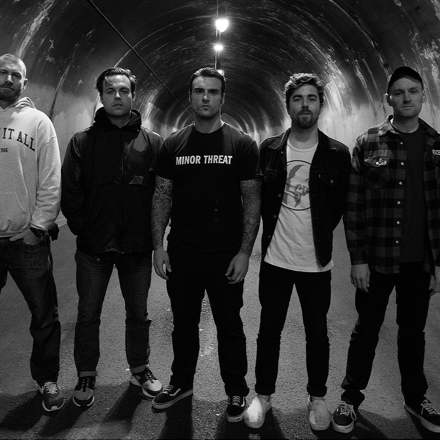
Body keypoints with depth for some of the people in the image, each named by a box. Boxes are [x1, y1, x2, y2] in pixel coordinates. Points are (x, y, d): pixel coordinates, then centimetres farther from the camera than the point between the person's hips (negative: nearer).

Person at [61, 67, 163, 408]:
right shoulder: (82, 142, 2)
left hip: (137, 247, 0)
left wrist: (152, 231, -3)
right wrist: (82, 227, -6)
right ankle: (86, 377, 26)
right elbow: (69, 192, 0)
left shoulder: (152, 143, 1)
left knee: (138, 313, 14)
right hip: (93, 248, 0)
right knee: (88, 315, 10)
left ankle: (140, 369, 33)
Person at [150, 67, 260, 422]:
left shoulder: (243, 145, -3)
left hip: (226, 255, -2)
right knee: (184, 322, 16)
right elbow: (162, 197, 7)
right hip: (181, 253, 3)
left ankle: (236, 390, 27)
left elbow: (252, 200, -4)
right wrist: (158, 246, 0)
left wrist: (244, 252, -10)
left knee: (229, 326, 9)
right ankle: (182, 382, 36)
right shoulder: (173, 145, 5)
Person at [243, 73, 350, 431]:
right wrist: (273, 232, 5)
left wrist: (319, 236, 4)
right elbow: (261, 199, 8)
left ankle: (317, 398, 32)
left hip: (316, 262, 0)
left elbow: (340, 205, 5)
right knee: (269, 329, 11)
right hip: (275, 258, 1)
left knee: (317, 333, 13)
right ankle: (263, 395, 28)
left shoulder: (337, 154, -3)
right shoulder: (269, 150, 0)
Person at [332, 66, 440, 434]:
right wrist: (358, 259, -9)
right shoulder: (368, 143, -4)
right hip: (377, 259, -2)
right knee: (367, 331, 9)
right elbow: (354, 205, -5)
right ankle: (351, 398, 25)